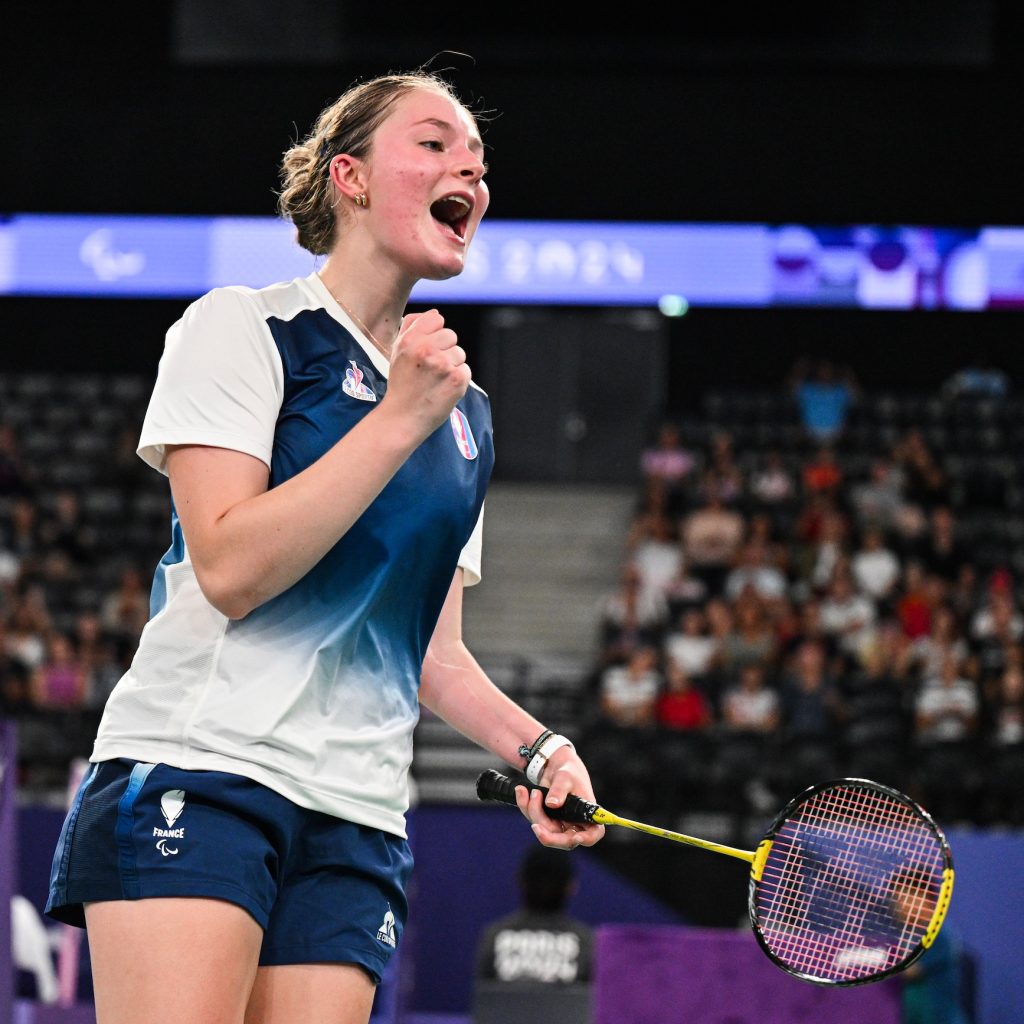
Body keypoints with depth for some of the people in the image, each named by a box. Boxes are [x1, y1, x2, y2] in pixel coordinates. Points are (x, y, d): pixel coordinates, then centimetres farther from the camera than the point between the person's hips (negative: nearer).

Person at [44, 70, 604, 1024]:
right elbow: (229, 569, -12)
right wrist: (401, 417, -13)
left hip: (358, 819, 6)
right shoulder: (241, 328, 1)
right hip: (197, 767, -6)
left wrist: (535, 747, 3)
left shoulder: (463, 410, 20)